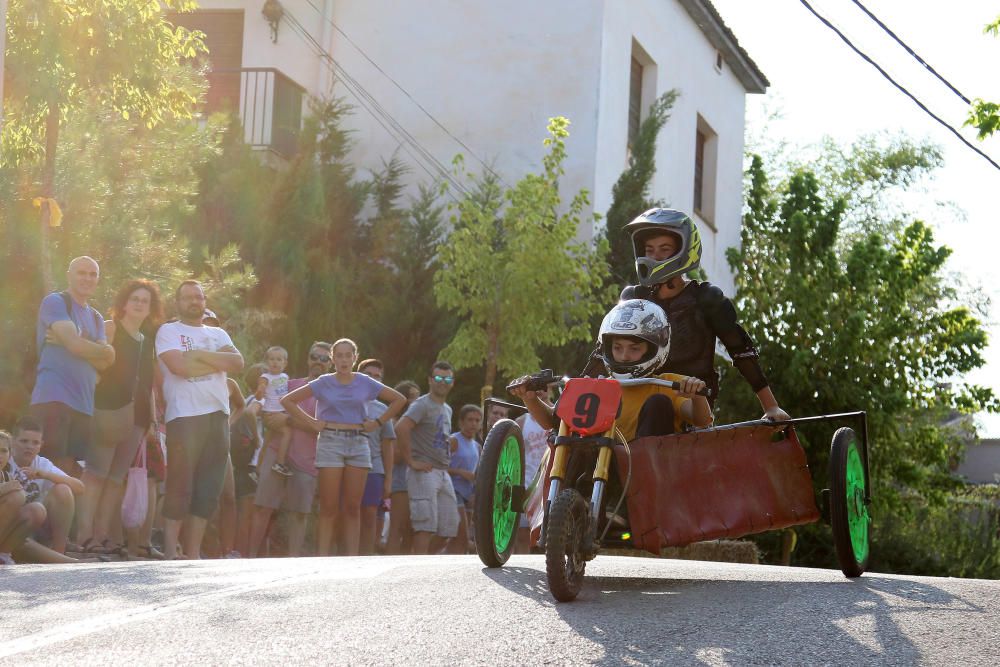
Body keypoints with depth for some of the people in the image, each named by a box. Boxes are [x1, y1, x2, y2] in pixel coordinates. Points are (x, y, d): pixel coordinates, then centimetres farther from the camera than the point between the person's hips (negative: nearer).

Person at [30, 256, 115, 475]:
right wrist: (104, 351, 4)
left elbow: (104, 362, 7)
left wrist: (74, 344, -8)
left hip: (83, 404, 7)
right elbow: (75, 344, -13)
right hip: (53, 399, -7)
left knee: (71, 476, 3)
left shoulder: (96, 318, 23)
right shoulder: (55, 302, 1)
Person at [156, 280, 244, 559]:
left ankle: (193, 553, 7)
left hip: (219, 416, 5)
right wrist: (218, 362, -1)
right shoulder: (168, 331, 6)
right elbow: (179, 366, -12)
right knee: (180, 487, -8)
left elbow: (238, 363, 4)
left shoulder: (218, 334, 21)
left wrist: (199, 354, -5)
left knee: (208, 490, 3)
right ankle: (170, 552, -5)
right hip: (184, 417, -5)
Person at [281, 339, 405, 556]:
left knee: (352, 508, 2)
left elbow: (399, 400, 16)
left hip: (358, 443, 2)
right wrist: (311, 422, -2)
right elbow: (287, 400, 4)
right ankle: (323, 558, -8)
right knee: (329, 508, -6)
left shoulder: (365, 383, 7)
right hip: (330, 442, -2)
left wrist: (379, 422, 7)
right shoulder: (324, 383, 3)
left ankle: (351, 558, 2)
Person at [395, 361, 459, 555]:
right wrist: (411, 461, -21)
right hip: (424, 472, -9)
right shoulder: (422, 405, -7)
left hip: (443, 473, 9)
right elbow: (401, 428, -23)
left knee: (449, 527, 6)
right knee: (426, 525, -13)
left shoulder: (447, 410, 21)